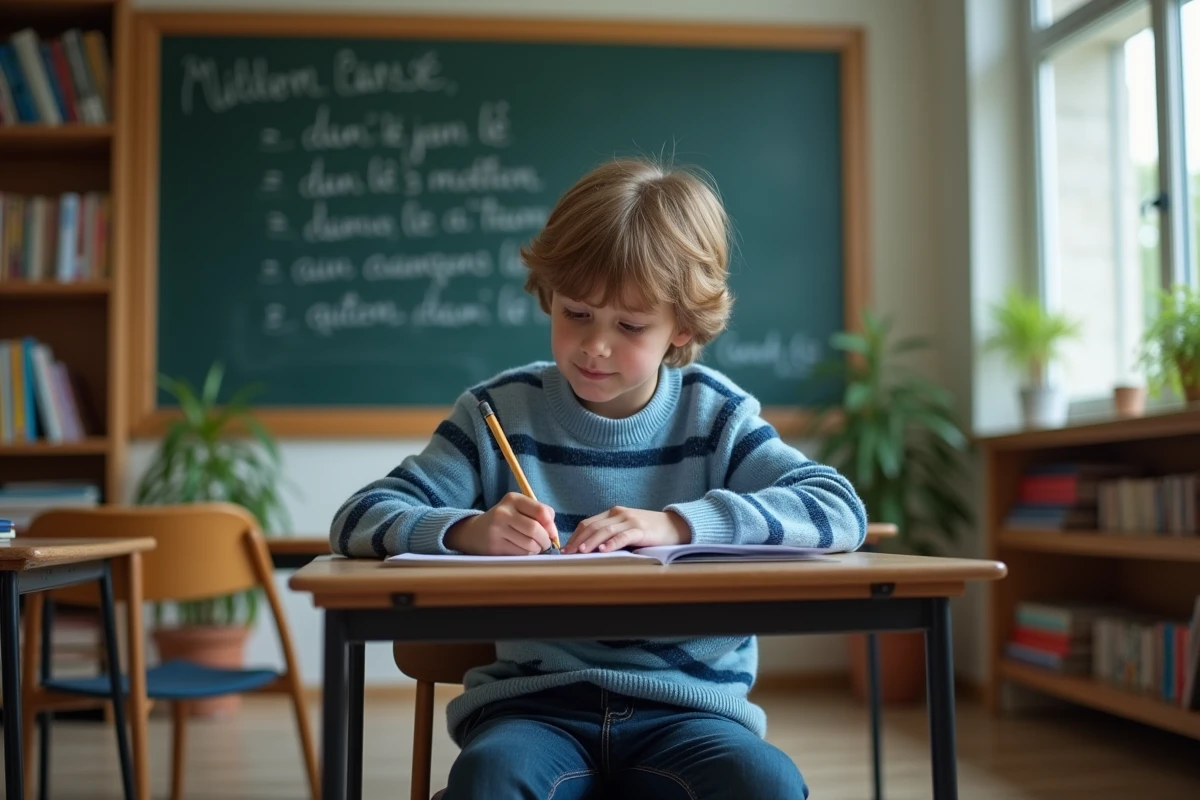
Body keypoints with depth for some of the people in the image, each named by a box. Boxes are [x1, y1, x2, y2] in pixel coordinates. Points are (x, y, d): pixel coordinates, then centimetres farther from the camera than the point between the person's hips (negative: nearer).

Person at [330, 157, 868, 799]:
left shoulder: (715, 416, 5)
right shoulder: (501, 410, 4)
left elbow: (841, 511, -6)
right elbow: (357, 521, 0)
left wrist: (676, 523, -18)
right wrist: (466, 530, -22)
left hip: (691, 708, 1)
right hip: (531, 704, -1)